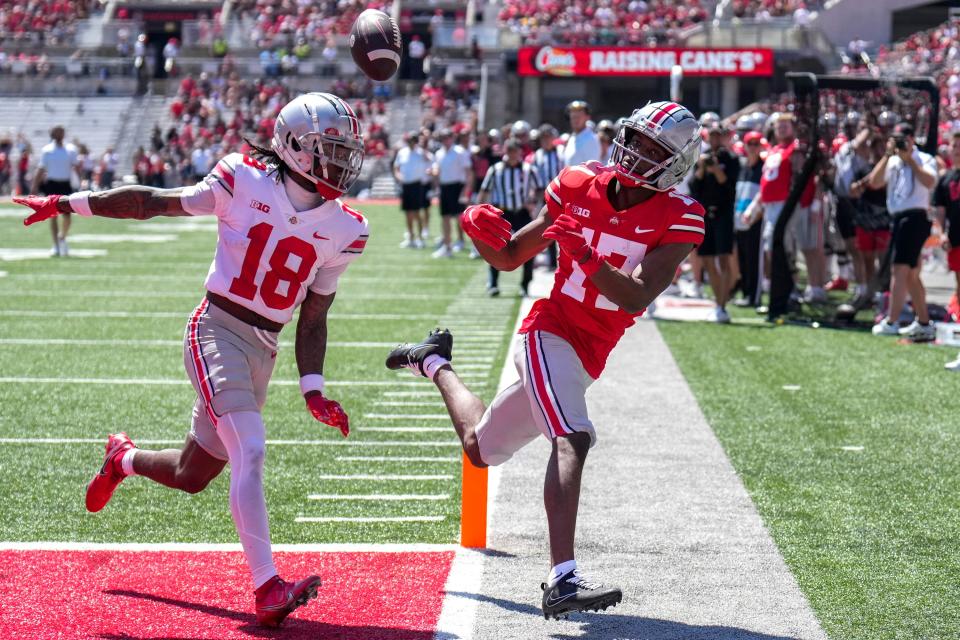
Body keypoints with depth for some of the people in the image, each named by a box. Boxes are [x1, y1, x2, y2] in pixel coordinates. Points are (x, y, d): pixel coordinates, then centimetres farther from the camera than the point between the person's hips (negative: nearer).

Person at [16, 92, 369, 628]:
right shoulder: (245, 182, -8)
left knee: (192, 476, 14)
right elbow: (152, 203, 2)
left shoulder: (342, 230, 3)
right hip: (218, 330, -5)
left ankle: (124, 458, 48)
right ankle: (267, 589, -27)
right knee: (250, 449, -24)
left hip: (264, 352, 5)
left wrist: (313, 390, -1)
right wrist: (69, 203, 2)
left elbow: (313, 317, 9)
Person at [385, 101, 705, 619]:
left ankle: (435, 363, 48)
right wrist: (483, 233, -17)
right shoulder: (579, 187, -4)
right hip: (551, 330, -3)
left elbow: (637, 298, -23)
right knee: (573, 440, -30)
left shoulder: (677, 220, -9)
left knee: (479, 449, 20)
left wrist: (587, 257, -36)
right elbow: (509, 257, 5)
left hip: (588, 356, 3)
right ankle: (562, 580, -36)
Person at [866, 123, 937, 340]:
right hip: (898, 218, 8)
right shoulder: (892, 162, 15)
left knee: (900, 269, -14)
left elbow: (930, 182, -20)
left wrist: (909, 159, -16)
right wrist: (888, 155, -6)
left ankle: (891, 322, -16)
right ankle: (923, 323, 22)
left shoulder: (924, 159, 0)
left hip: (915, 217, -8)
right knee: (910, 274, 13)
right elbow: (874, 182, 0)